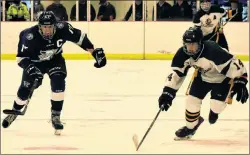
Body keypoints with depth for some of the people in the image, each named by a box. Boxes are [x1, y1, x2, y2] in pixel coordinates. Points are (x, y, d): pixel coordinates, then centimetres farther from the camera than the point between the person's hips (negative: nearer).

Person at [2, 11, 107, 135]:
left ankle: (55, 116, -8)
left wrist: (95, 51, -14)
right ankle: (14, 111, 31)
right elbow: (21, 57, -25)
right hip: (34, 62, -1)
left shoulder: (62, 29, -30)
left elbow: (80, 37, -14)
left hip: (55, 60, 1)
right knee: (25, 90, -1)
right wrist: (29, 67, -44)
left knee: (58, 83, -23)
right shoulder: (30, 36, -34)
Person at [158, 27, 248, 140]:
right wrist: (167, 93, -23)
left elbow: (234, 64, -36)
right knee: (192, 100, -1)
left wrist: (240, 84, -36)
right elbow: (176, 73, -16)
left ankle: (214, 110, 22)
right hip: (204, 76, 5)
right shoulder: (183, 54, -24)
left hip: (223, 77, -5)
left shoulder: (213, 51, -42)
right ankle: (190, 127, 26)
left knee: (216, 103, -17)